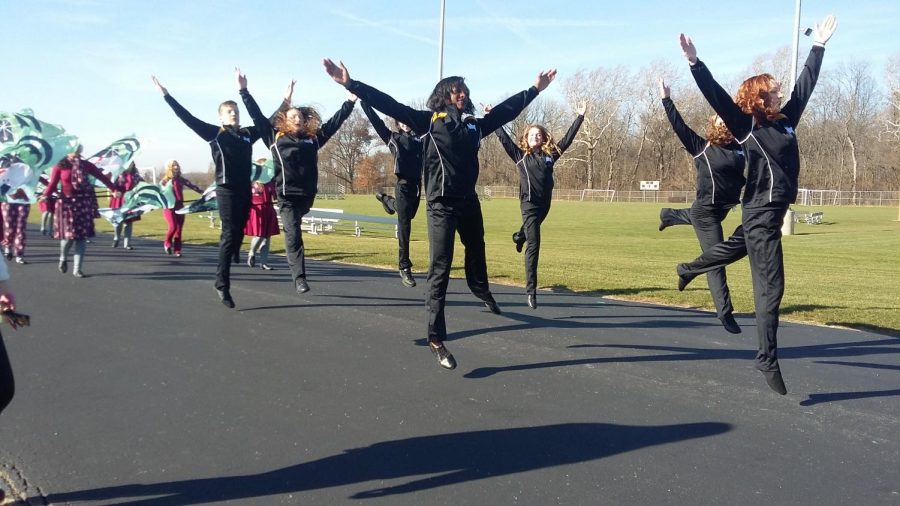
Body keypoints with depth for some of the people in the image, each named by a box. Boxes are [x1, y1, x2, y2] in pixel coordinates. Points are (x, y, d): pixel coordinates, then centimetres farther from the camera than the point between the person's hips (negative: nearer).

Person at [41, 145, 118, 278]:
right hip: (67, 202, -2)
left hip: (84, 202, 2)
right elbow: (52, 183, -7)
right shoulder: (59, 167, -1)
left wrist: (113, 189, -5)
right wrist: (45, 195, -21)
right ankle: (63, 258, 27)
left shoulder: (86, 165, 4)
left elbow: (101, 176, 1)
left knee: (82, 235, 1)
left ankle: (77, 269, 8)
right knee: (68, 234, -7)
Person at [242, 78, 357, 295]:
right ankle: (299, 278, -10)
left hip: (307, 194, 3)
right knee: (293, 236, -9)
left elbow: (334, 123, 15)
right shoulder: (276, 137, 5)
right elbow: (257, 116, 6)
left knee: (294, 234, 20)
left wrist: (350, 101, 13)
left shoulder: (313, 138, 10)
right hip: (287, 195, -3)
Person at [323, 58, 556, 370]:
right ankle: (436, 339, -4)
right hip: (441, 204, -5)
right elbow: (390, 106, -8)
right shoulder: (430, 121, -3)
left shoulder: (474, 124, 9)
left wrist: (535, 89, 25)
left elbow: (507, 108, 20)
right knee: (440, 270, -8)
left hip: (469, 201, 5)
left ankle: (482, 292, 57)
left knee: (477, 253, 25)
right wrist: (351, 85, -14)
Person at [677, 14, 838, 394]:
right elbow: (717, 98, -19)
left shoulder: (785, 121, 9)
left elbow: (805, 85, 19)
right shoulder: (746, 126, -10)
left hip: (777, 209, 8)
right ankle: (768, 359, 1)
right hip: (760, 213, -8)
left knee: (734, 251, 29)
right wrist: (695, 62, -28)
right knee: (770, 288, -6)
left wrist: (818, 46, 23)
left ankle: (689, 268, 52)